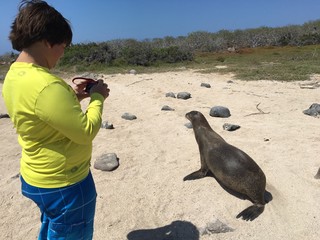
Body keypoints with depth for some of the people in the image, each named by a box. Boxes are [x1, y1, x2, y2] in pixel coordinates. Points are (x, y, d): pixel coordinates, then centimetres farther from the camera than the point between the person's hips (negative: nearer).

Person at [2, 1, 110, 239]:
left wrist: (72, 97, 5)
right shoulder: (44, 84, -30)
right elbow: (86, 132, -25)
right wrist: (97, 97, -11)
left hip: (38, 176, 9)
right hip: (64, 183, -9)